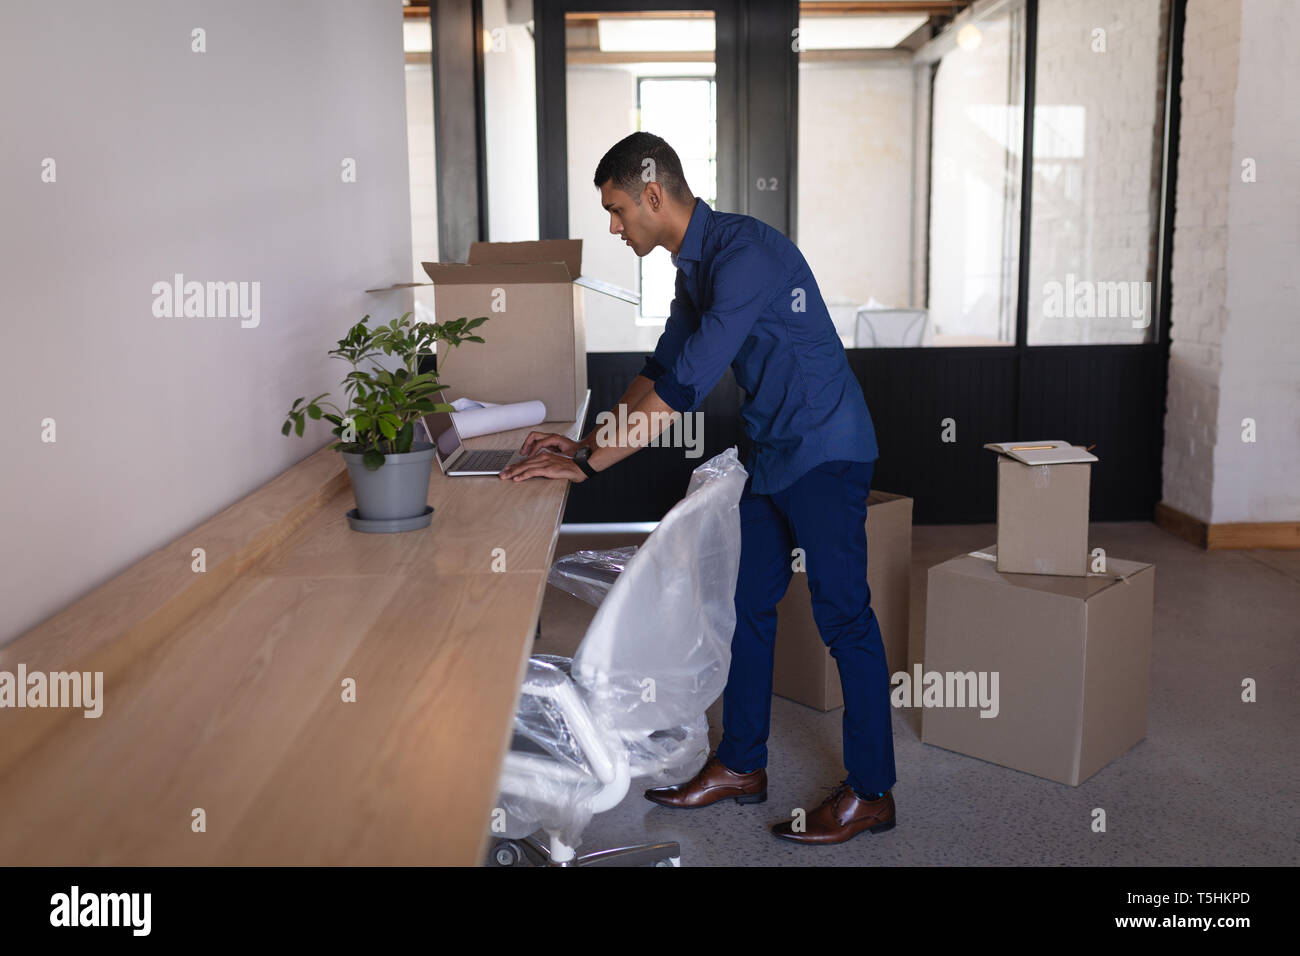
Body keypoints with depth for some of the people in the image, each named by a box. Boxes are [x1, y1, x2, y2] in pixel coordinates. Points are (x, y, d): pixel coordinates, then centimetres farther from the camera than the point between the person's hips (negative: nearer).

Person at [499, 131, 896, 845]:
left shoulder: (743, 255, -23)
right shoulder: (695, 265, 10)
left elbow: (683, 387, -27)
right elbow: (661, 368, 17)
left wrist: (588, 464, -23)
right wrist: (586, 441, 9)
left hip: (824, 451, -10)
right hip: (774, 452, 10)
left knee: (843, 618, -2)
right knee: (750, 607, 13)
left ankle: (869, 793, 11)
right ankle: (741, 765, 26)